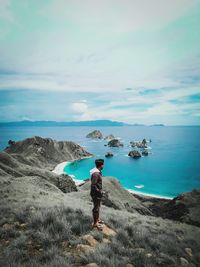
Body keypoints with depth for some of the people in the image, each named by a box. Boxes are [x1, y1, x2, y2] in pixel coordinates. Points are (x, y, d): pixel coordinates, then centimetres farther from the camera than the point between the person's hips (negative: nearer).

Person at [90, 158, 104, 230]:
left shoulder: (98, 172, 4)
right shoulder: (96, 174, -28)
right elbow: (93, 185, -29)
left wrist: (100, 190, 13)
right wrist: (99, 191, -18)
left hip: (98, 193, 10)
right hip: (96, 194, -10)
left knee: (98, 207, 23)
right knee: (96, 208, 4)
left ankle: (97, 219, 40)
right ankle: (95, 223, 18)